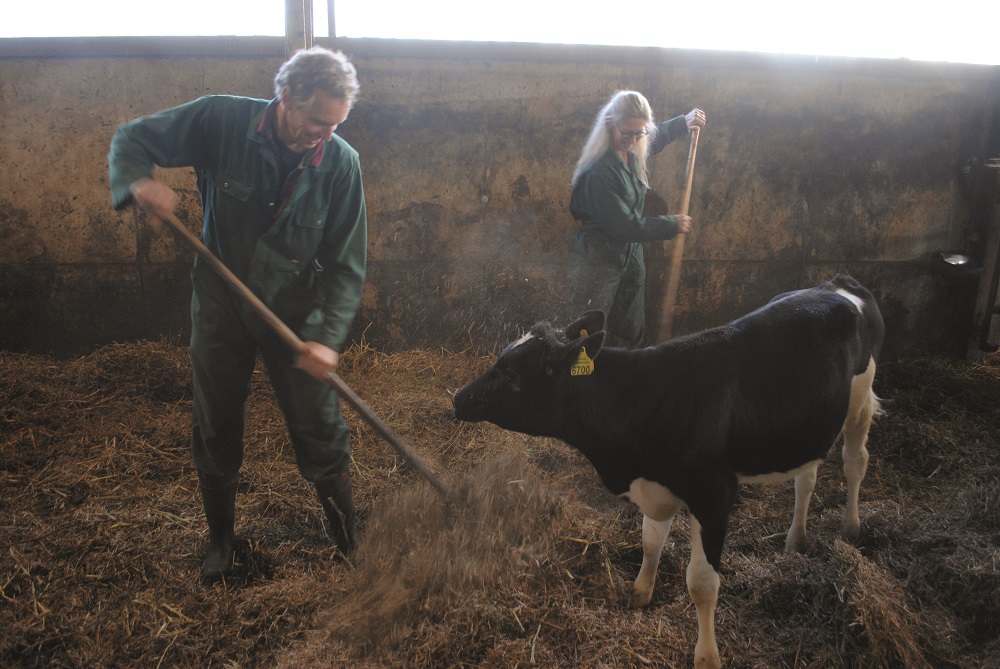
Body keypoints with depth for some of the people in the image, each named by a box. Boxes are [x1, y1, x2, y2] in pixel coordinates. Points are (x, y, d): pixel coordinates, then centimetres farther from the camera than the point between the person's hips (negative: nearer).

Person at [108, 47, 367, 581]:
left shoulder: (341, 164, -16)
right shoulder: (222, 120, -17)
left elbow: (346, 263, -13)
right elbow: (131, 140, -4)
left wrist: (326, 336, -25)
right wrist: (140, 182, -27)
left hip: (294, 312, -1)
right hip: (220, 307, 1)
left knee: (320, 431, 3)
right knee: (215, 431, 14)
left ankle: (351, 544, 25)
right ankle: (221, 537, 39)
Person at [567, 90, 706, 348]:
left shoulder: (632, 152, -1)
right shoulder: (598, 172, -26)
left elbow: (656, 137, 27)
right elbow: (624, 225, -24)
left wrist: (683, 122, 26)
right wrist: (672, 225, -14)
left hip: (630, 254, 8)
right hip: (598, 261, -8)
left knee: (630, 333, 16)